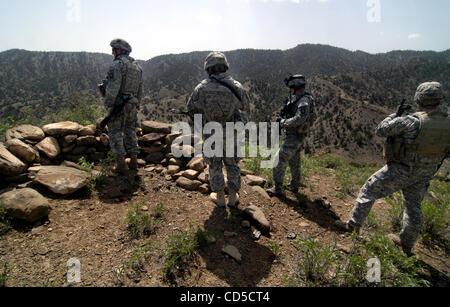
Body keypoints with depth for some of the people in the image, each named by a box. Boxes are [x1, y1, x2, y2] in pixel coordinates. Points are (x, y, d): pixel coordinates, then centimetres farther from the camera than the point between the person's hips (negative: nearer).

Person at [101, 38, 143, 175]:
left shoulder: (118, 64, -10)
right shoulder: (137, 66, 15)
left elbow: (113, 86, -19)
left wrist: (108, 105, -16)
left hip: (118, 104, -7)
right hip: (132, 104, 7)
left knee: (115, 133, 1)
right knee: (130, 132, 15)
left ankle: (121, 164, 0)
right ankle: (134, 161, 18)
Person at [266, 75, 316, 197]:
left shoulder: (304, 101, -19)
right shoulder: (298, 98, 12)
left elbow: (299, 119, -29)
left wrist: (284, 123, -18)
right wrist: (284, 120, 6)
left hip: (295, 136, -10)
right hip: (294, 135, 10)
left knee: (280, 159, -10)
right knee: (294, 161, 18)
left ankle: (278, 189, -2)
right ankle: (295, 186, 33)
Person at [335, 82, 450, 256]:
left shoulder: (413, 121, -22)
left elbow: (381, 131, -14)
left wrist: (393, 116, 2)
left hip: (400, 171, -6)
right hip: (423, 175, 7)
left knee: (369, 191, 5)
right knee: (413, 207, 20)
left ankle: (353, 225, 12)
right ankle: (407, 244, 37)